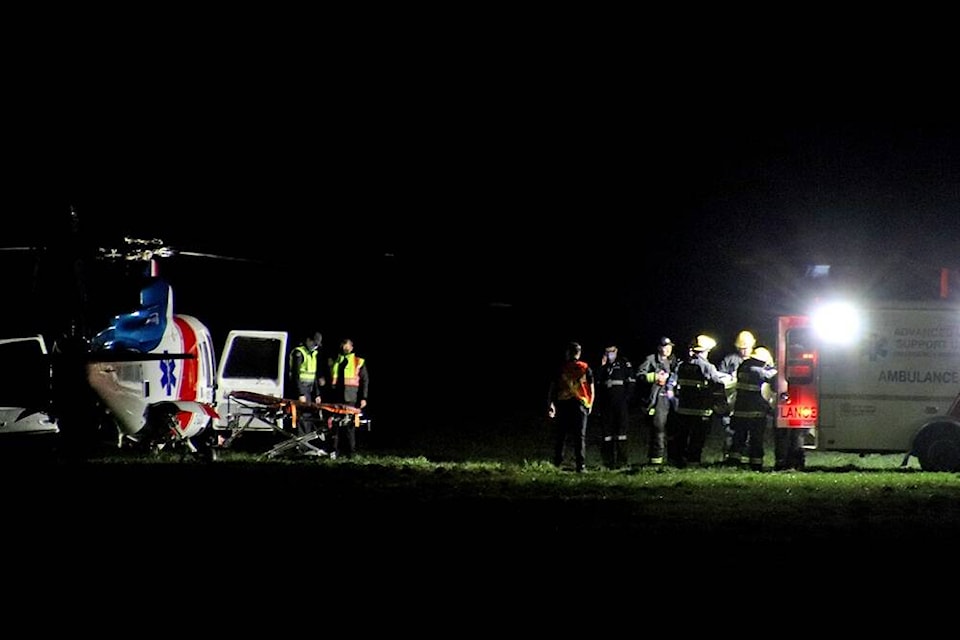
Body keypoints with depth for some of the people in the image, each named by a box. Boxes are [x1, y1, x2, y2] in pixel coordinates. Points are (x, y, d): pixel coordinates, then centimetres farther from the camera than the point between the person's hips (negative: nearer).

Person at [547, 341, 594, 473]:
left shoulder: (561, 369, 1)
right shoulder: (585, 368, 2)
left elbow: (552, 389, 3)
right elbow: (592, 389, 4)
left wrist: (550, 405, 11)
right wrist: (590, 405, 16)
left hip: (563, 404, 0)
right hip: (580, 404, 0)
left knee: (560, 435, 10)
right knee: (580, 436, 2)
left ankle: (558, 462, 7)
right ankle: (580, 466, -4)